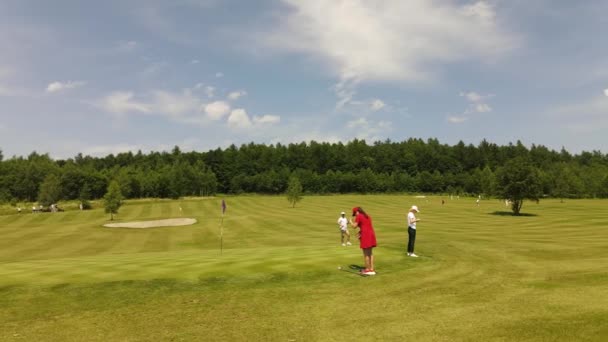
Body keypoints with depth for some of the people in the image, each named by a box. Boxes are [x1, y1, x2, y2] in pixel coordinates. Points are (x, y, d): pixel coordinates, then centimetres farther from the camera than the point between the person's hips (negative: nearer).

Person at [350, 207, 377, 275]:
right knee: (370, 253, 13)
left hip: (365, 236, -8)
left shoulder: (358, 216, -5)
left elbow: (354, 226, -6)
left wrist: (351, 221, 12)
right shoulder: (367, 216, 19)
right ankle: (371, 269, 15)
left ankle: (367, 269, 5)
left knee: (366, 254, 0)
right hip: (371, 234, 8)